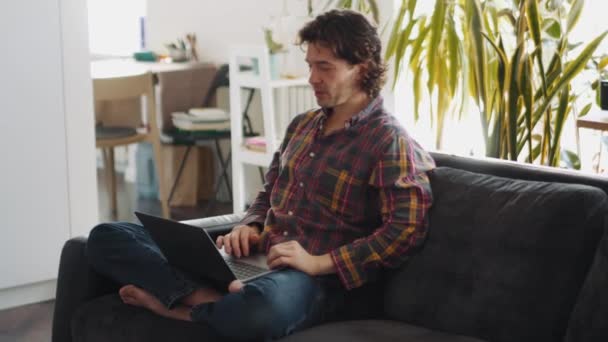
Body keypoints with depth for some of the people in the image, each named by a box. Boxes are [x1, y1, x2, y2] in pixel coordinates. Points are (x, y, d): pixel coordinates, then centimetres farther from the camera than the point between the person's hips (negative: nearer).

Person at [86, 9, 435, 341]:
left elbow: (407, 229, -16)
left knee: (258, 309, -46)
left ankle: (184, 303, -16)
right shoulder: (302, 125, 19)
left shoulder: (390, 141, -6)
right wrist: (249, 227, 4)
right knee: (107, 238, -4)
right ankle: (212, 301, -25)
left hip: (314, 278, -8)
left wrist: (320, 262, -20)